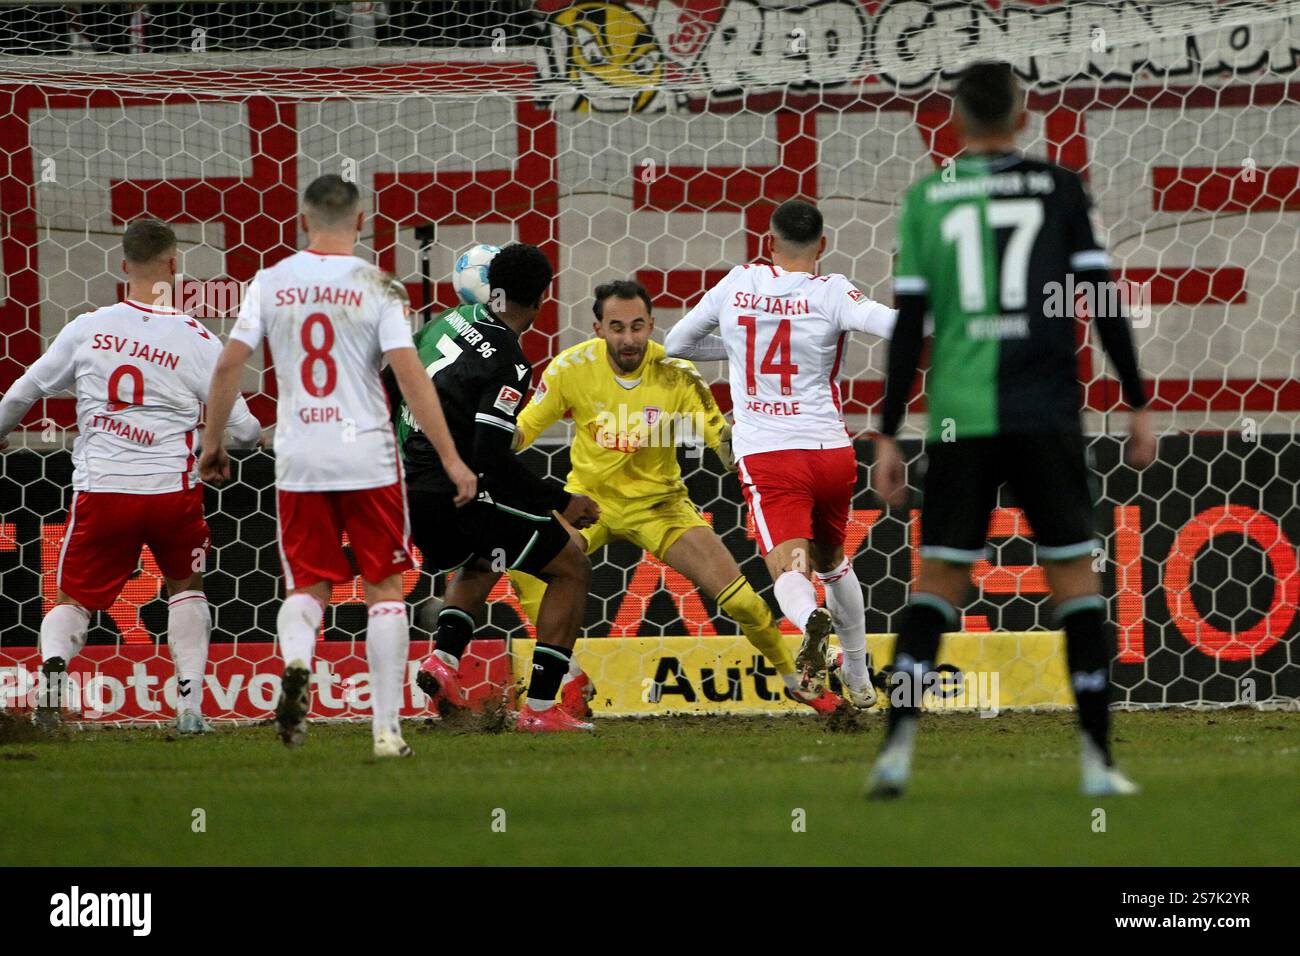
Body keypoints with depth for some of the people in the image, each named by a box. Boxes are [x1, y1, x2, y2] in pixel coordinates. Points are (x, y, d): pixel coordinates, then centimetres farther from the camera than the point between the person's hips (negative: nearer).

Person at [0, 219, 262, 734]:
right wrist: (260, 433, 23)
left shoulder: (87, 328, 0)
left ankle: (53, 664, -20)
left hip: (100, 489, 0)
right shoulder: (196, 340, -4)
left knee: (72, 599, 12)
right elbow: (241, 430, -2)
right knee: (186, 586, 24)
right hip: (171, 489, 0)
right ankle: (190, 704, 14)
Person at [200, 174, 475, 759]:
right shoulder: (377, 288, -5)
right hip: (368, 457, -2)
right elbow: (410, 374, -11)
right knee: (385, 589, 9)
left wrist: (212, 443, 12)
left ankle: (295, 663, -20)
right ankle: (386, 728, 5)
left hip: (298, 462, 2)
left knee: (308, 586, 13)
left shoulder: (271, 282, 2)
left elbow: (229, 364, 0)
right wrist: (451, 458, -9)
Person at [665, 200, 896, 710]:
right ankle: (858, 679, 35)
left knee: (790, 567, -14)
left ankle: (810, 620, -49)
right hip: (830, 451, 1)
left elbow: (676, 343, 17)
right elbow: (889, 323, -24)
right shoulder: (830, 292, -5)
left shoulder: (737, 284, 4)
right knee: (833, 562, 24)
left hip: (765, 456, -1)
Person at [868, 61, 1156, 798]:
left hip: (959, 417, 1)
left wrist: (889, 435, 7)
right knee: (1075, 571, 7)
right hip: (1047, 416, -1)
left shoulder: (926, 198, 6)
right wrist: (1139, 406, 8)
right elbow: (1103, 301, 1)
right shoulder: (1060, 189, 3)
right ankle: (1098, 758, 3)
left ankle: (899, 741, -7)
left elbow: (909, 322, 3)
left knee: (940, 578, 9)